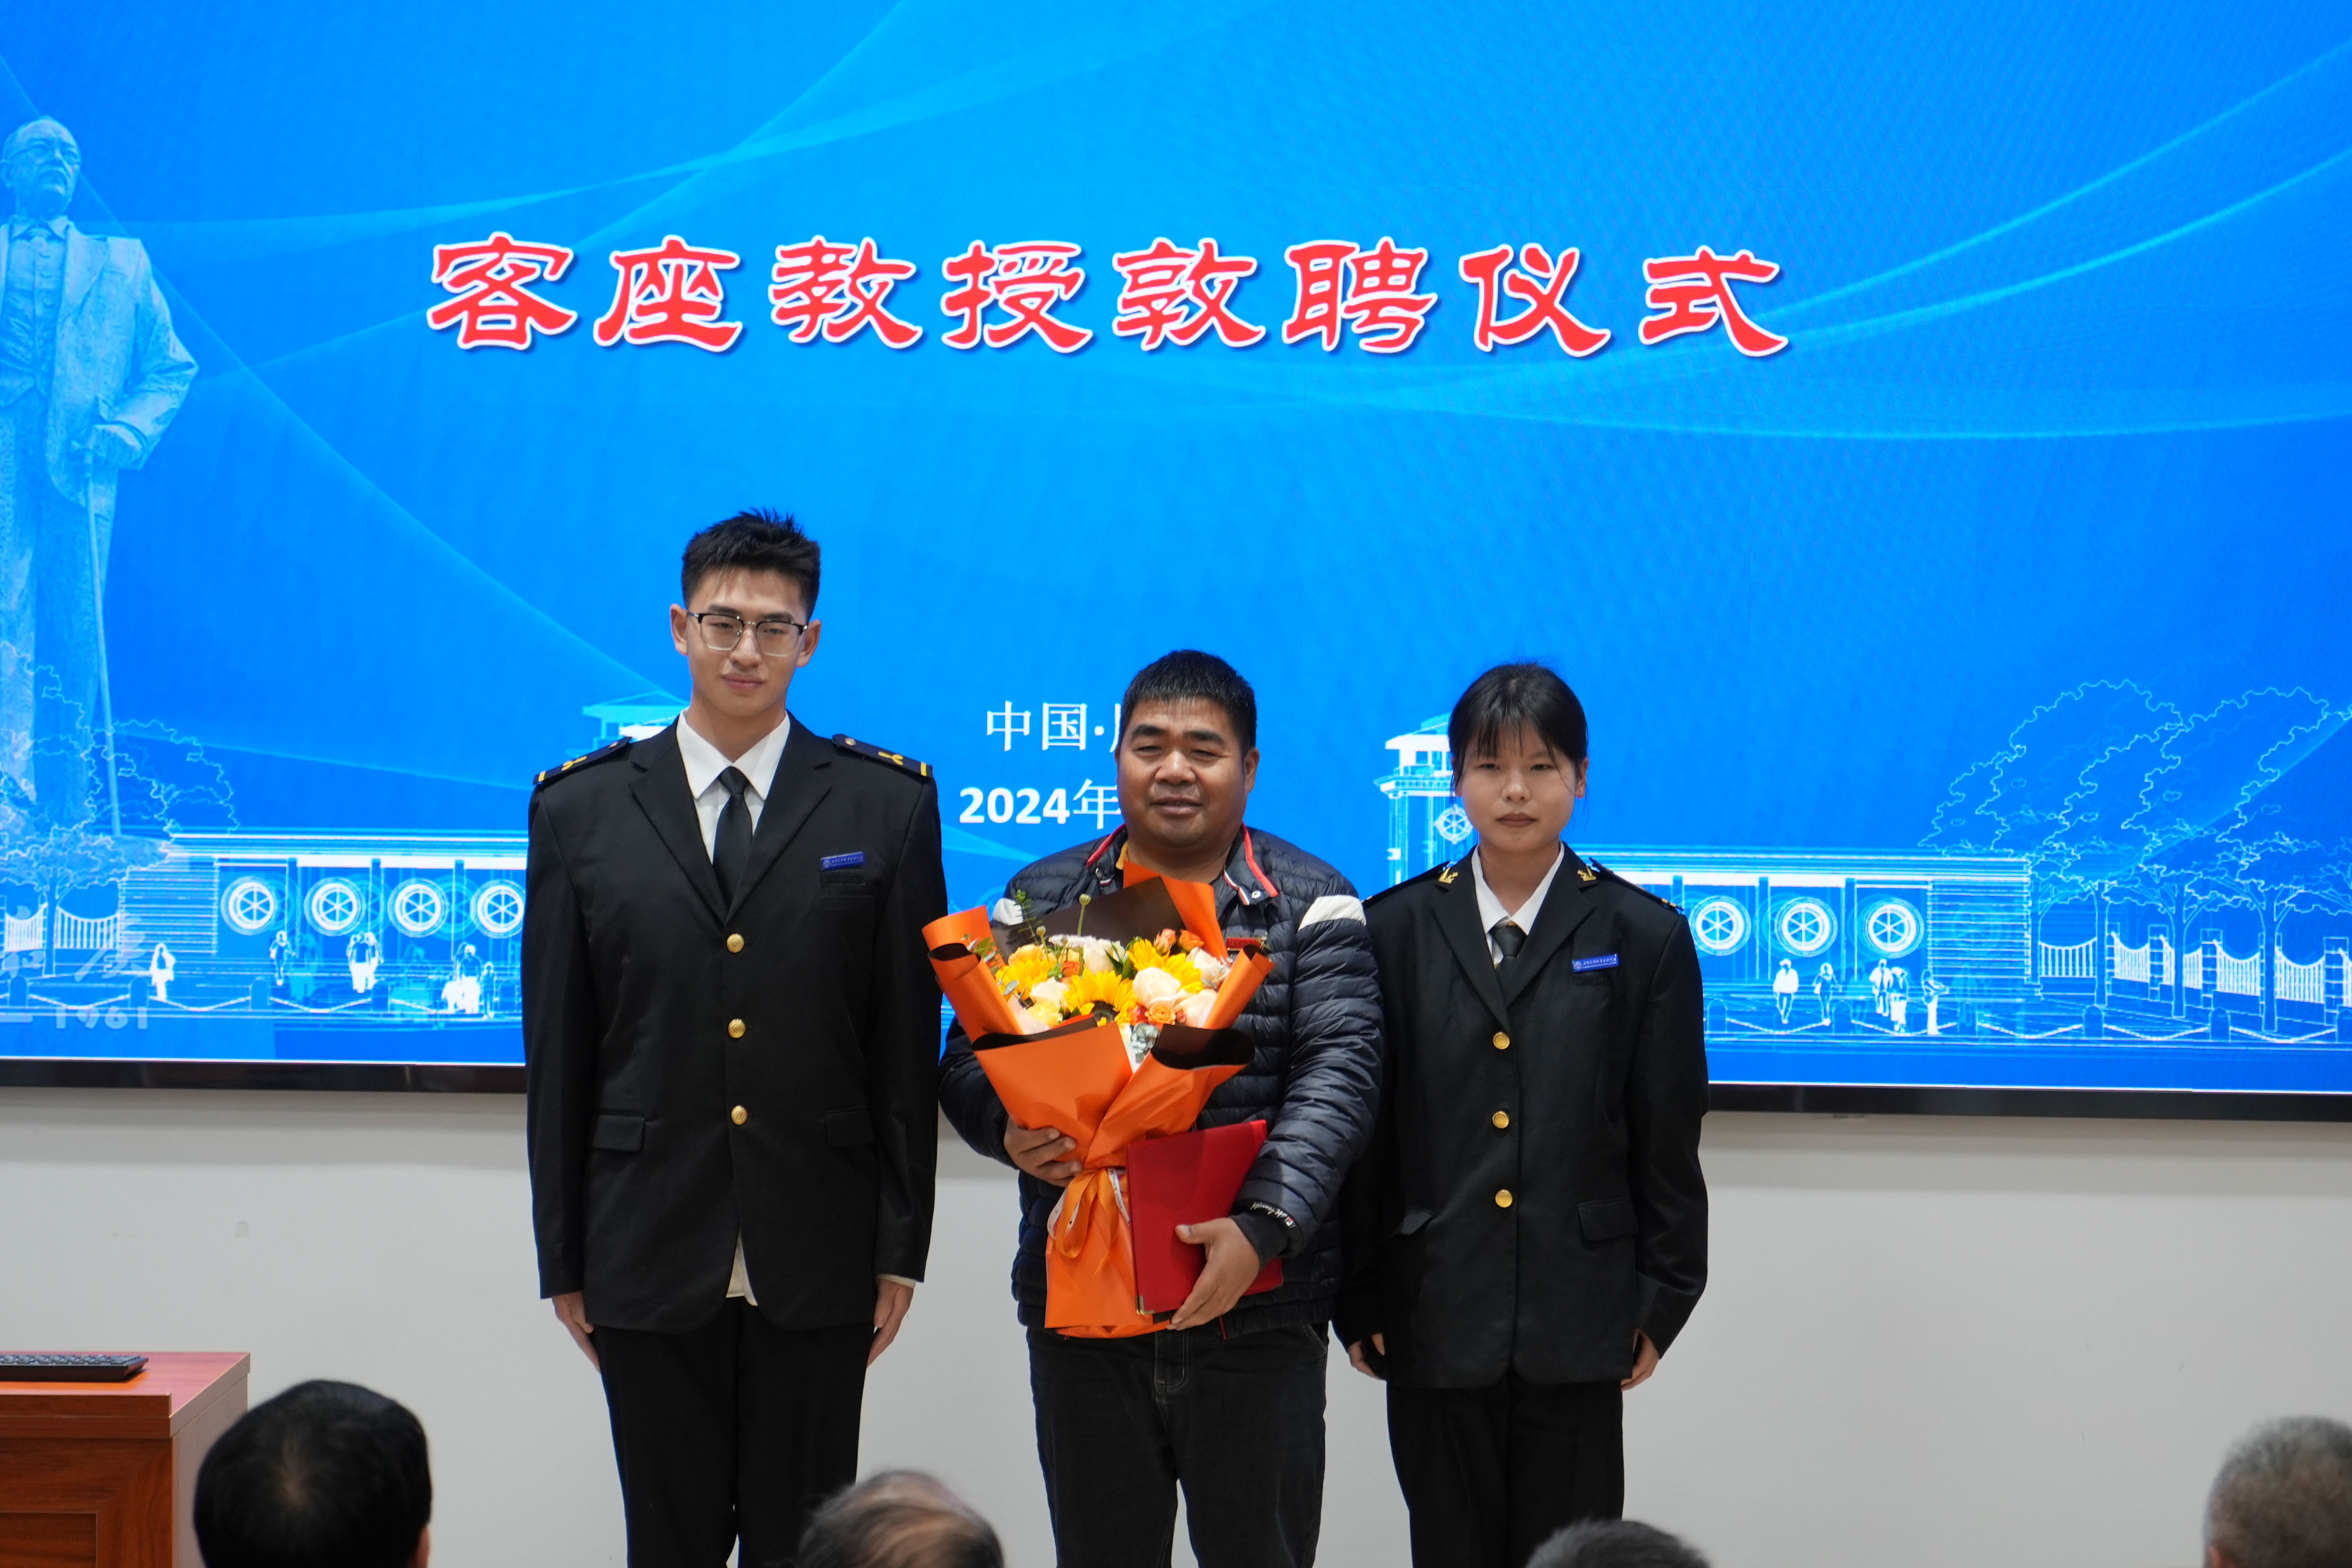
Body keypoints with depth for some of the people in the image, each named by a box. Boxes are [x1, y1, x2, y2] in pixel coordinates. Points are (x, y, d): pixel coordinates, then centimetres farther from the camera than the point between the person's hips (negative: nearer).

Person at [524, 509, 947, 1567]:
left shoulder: (887, 805, 4)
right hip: (650, 1252, 1)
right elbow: (556, 1053, 6)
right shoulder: (580, 810, 5)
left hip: (819, 1253, 0)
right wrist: (562, 1256, 5)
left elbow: (909, 1044, 3)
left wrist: (902, 1246, 0)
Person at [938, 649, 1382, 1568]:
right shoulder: (1044, 898, 10)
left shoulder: (1310, 905, 2)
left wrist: (1264, 1226, -23)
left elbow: (1338, 1074, -9)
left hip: (1258, 1315, -2)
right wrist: (1007, 1130, -16)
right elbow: (968, 1058, 8)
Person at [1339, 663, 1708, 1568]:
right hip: (1434, 1317, 1)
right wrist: (1358, 1301, 2)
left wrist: (1661, 1301, 0)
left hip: (1575, 1322, -1)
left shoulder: (1644, 938, 2)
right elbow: (1363, 1128, 5)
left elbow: (1669, 1145, 3)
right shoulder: (1395, 931, 5)